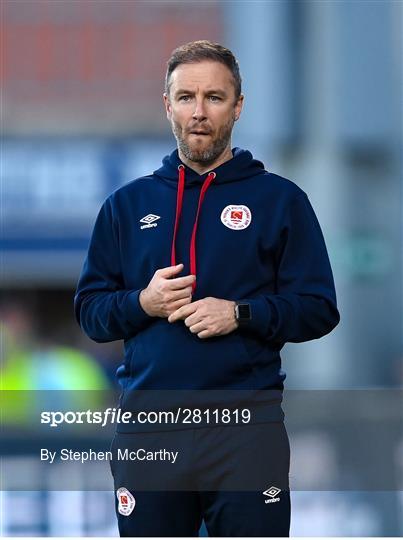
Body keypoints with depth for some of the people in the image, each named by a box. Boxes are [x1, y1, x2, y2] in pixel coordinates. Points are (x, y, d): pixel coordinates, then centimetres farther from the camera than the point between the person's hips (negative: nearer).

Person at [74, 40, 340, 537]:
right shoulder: (127, 204, 12)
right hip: (146, 429, 2)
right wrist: (142, 303, -10)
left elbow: (319, 309, 1)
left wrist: (240, 313, -15)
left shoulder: (279, 199, 4)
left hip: (247, 430, -2)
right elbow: (89, 310, 11)